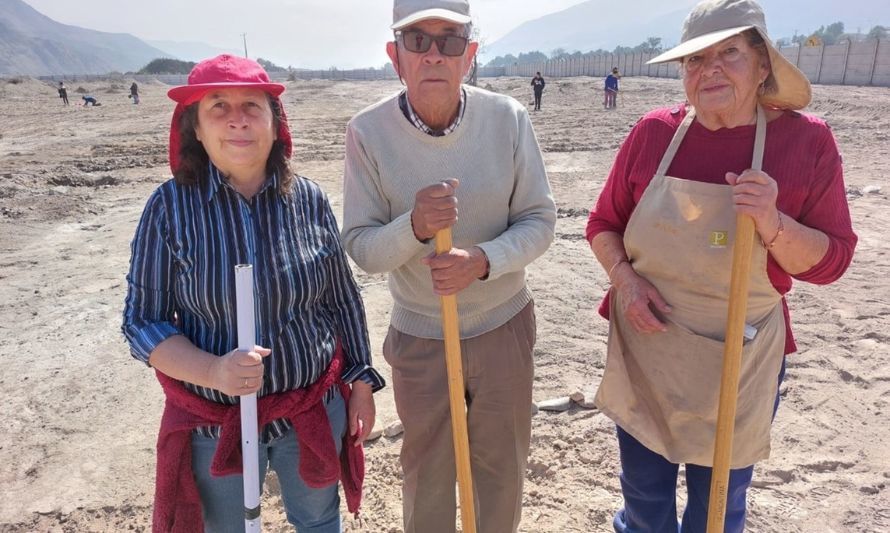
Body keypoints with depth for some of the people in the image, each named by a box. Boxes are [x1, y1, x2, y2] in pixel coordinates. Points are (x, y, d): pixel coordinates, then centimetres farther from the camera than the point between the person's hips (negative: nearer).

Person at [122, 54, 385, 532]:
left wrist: (361, 381, 5)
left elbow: (344, 301, 1)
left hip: (314, 412, 1)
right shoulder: (171, 207, -12)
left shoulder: (308, 200, -8)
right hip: (214, 425, -1)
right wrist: (213, 371, -25)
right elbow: (142, 321, -8)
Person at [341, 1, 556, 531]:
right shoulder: (368, 131, -15)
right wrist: (415, 227, -32)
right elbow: (361, 247, -12)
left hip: (505, 327, 1)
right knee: (428, 473, 19)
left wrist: (482, 260, -26)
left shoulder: (508, 118, -12)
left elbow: (540, 220, -7)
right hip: (420, 338, -1)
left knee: (504, 466, 21)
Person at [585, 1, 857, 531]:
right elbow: (604, 224, 3)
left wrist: (772, 224, -25)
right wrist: (625, 278, -14)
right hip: (644, 346, 1)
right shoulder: (654, 131, -6)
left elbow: (830, 261, -6)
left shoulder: (807, 140, -8)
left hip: (739, 361, -1)